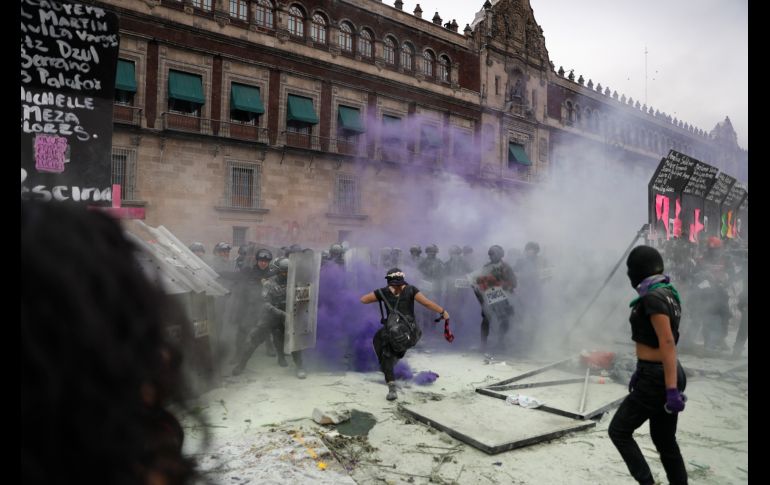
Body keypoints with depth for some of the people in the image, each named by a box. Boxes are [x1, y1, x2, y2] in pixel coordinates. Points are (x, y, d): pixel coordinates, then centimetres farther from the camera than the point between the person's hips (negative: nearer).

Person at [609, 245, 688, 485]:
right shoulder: (667, 292, 10)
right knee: (664, 441, 17)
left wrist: (672, 389, -25)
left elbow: (668, 343, -24)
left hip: (657, 379, -9)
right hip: (657, 374, 9)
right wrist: (641, 370, 25)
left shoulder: (653, 297, -19)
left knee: (619, 431, 4)